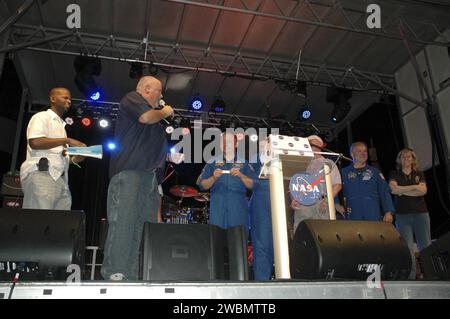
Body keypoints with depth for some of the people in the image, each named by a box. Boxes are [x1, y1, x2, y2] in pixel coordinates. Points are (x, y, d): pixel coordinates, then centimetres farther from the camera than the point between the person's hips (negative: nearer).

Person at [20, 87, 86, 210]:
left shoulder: (61, 124, 29)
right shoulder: (42, 117, 6)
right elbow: (35, 142, -13)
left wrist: (73, 159, 9)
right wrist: (67, 140, -10)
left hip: (60, 178, 8)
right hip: (41, 174, -8)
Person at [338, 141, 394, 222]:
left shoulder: (375, 172, 11)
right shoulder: (344, 172, 10)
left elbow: (385, 193, 6)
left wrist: (389, 212, -5)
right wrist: (337, 205, -3)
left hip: (373, 217, 1)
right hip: (352, 217, -1)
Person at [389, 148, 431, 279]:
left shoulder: (419, 174, 14)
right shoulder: (394, 174, 10)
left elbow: (423, 191, -3)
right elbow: (394, 189, -9)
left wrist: (403, 191, -7)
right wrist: (415, 186, -6)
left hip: (421, 213, 2)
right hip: (402, 214, -1)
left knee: (426, 246, 0)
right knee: (407, 248, -5)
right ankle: (410, 276, 1)